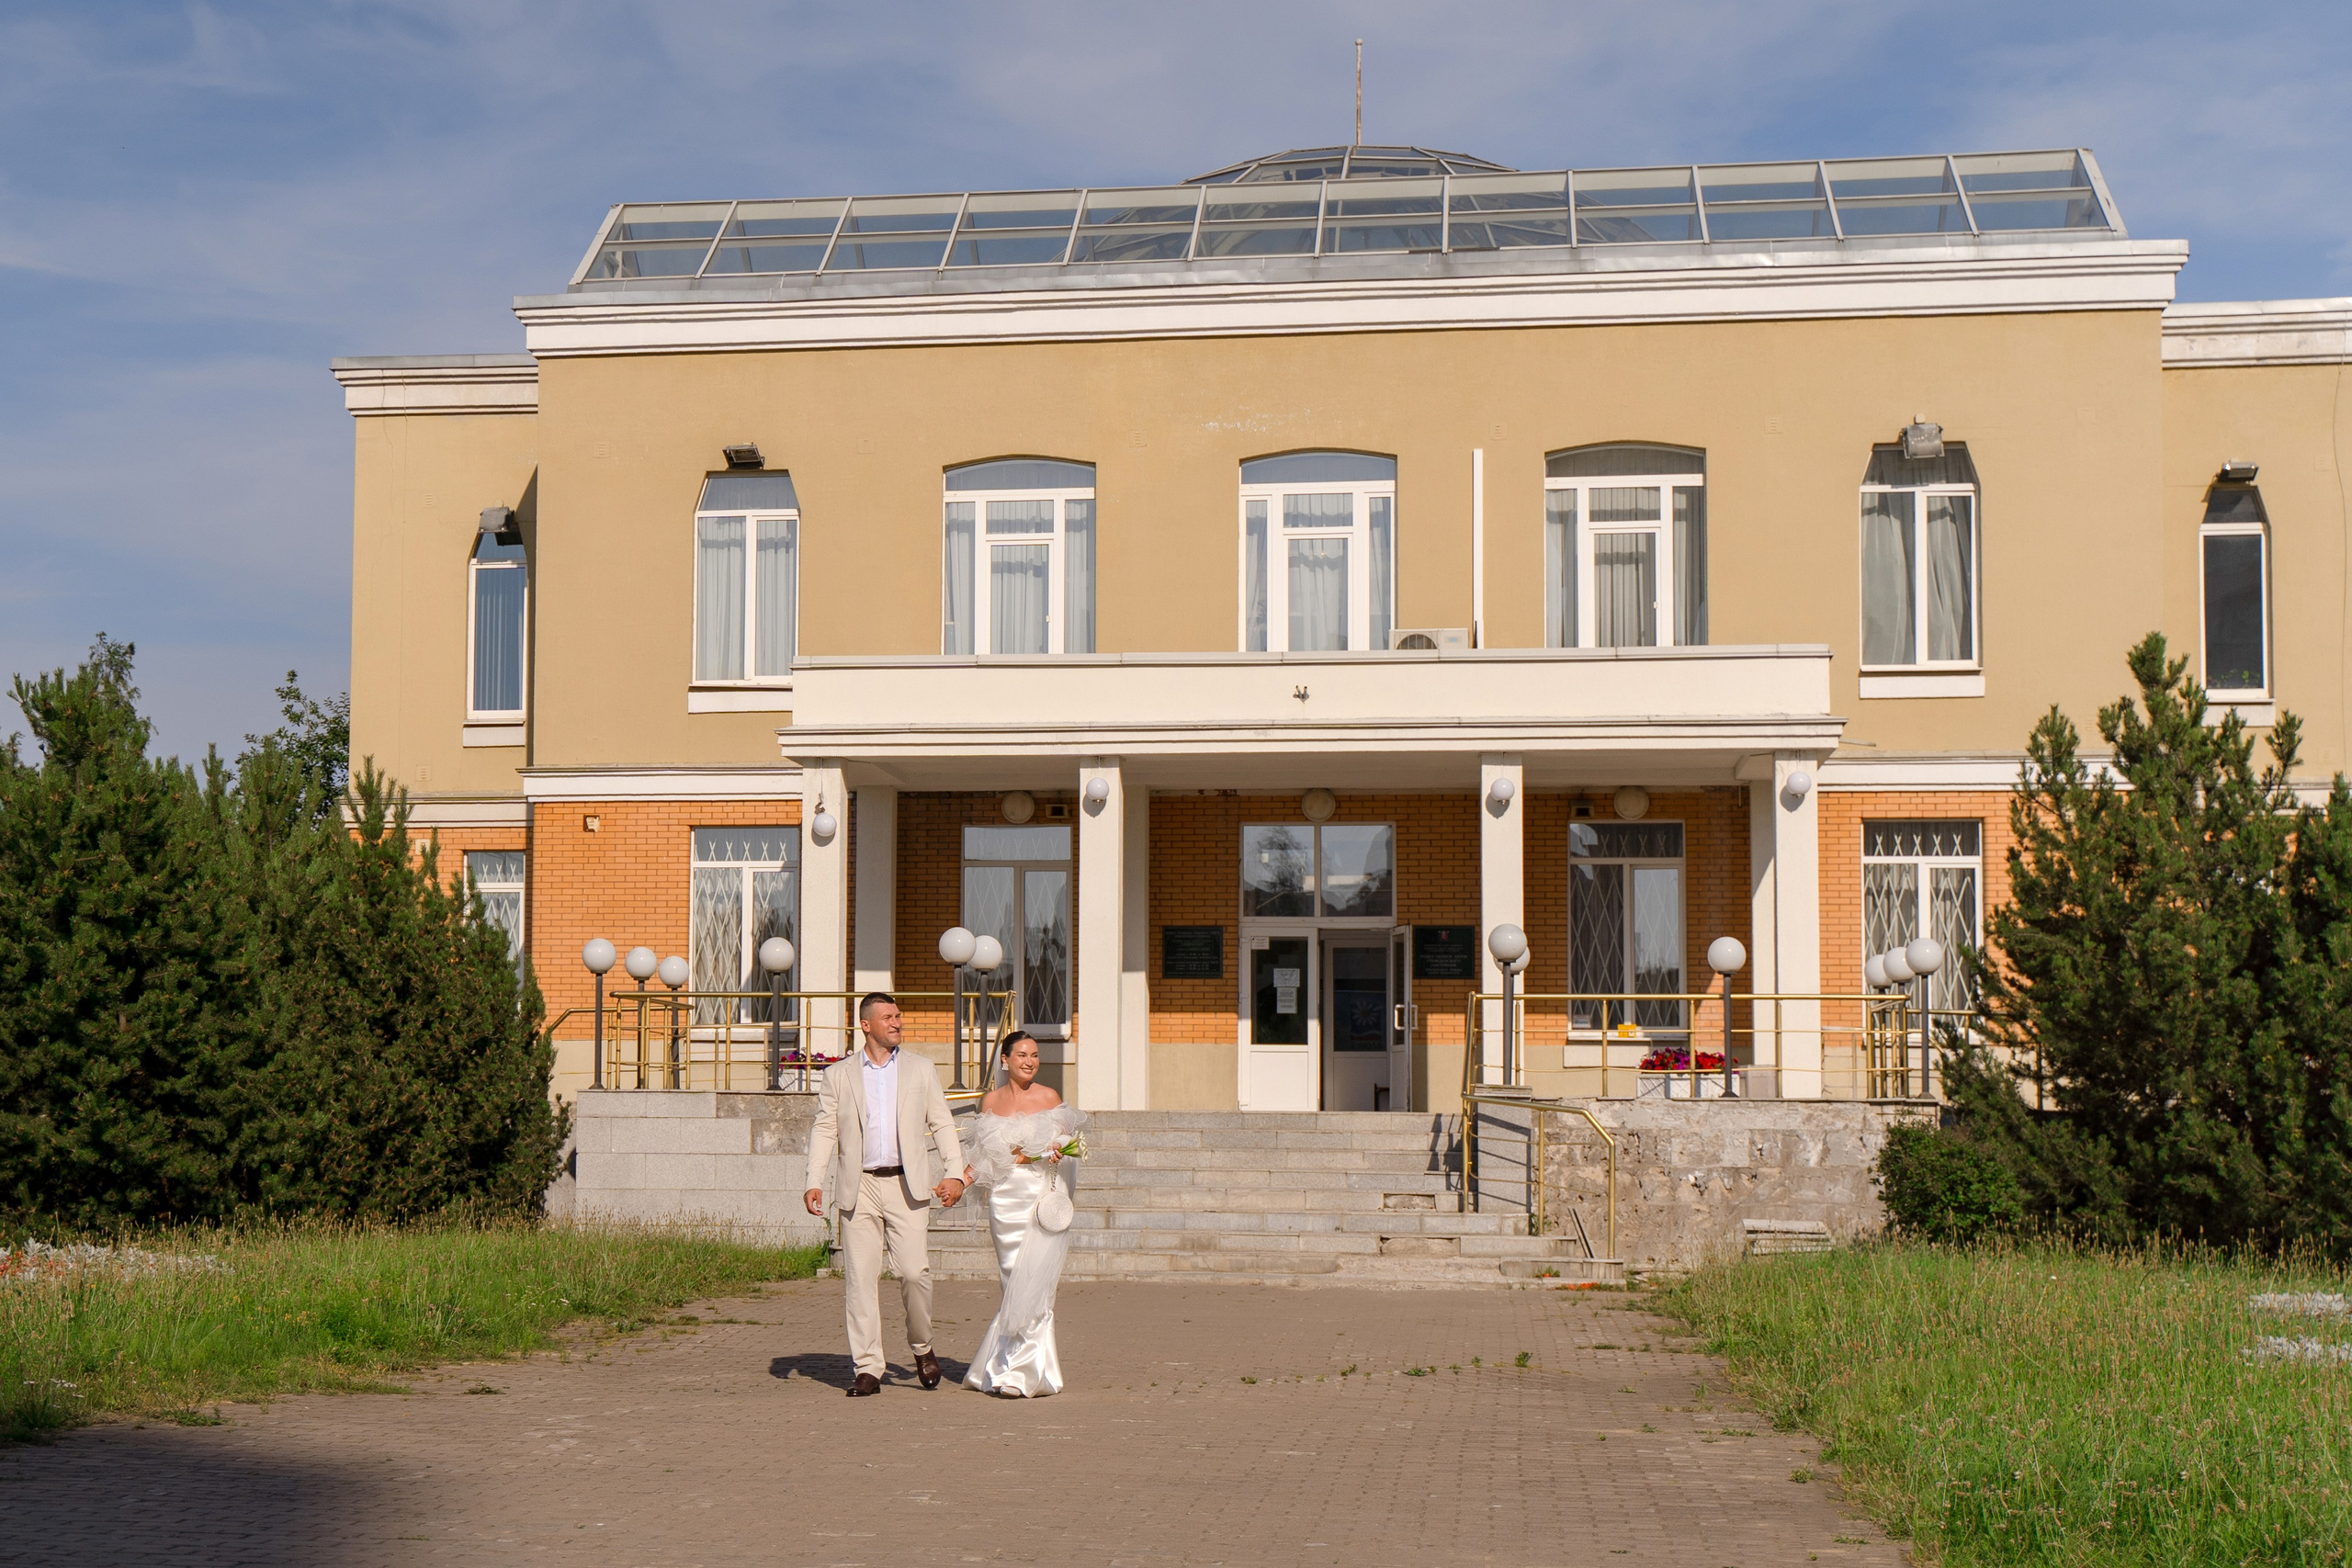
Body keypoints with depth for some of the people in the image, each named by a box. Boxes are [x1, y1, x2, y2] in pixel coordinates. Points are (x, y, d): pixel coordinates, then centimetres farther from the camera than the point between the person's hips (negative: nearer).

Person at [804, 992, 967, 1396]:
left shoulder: (921, 1069, 14)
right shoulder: (838, 1075, 12)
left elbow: (942, 1124, 12)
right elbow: (824, 1130, 8)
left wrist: (954, 1173, 0)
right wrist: (814, 1181, -3)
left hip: (908, 1185, 0)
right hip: (859, 1188, 0)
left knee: (914, 1272, -10)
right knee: (860, 1279, -3)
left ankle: (922, 1347, 15)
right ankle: (868, 1369, 3)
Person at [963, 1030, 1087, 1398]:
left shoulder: (1048, 1098, 2)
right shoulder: (990, 1101, 9)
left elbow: (1065, 1147, 8)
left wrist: (1055, 1153, -13)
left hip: (1043, 1196, -3)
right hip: (1005, 1198, 3)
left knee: (1032, 1283, -11)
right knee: (1012, 1282, 2)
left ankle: (1026, 1373, -9)